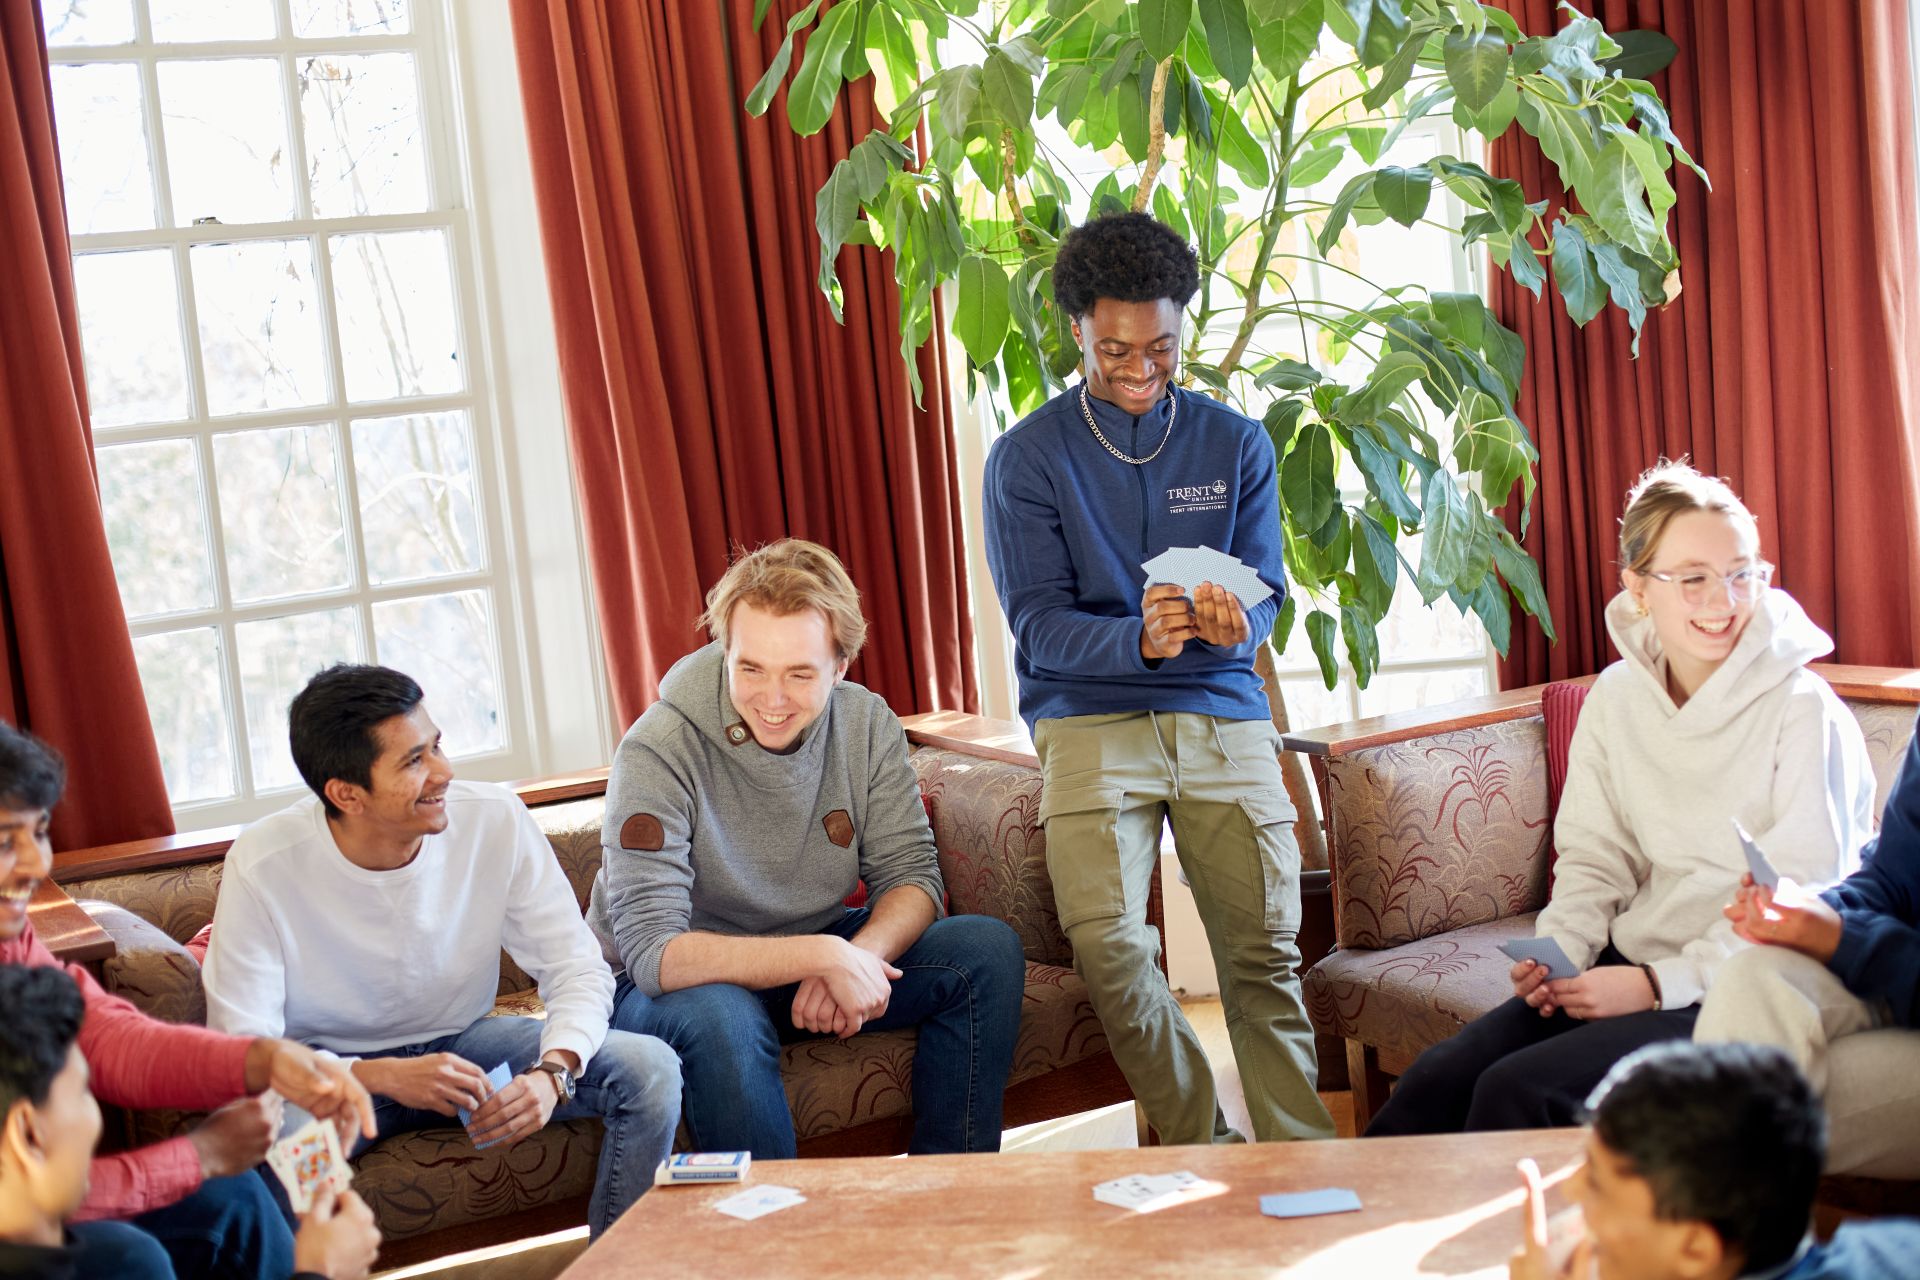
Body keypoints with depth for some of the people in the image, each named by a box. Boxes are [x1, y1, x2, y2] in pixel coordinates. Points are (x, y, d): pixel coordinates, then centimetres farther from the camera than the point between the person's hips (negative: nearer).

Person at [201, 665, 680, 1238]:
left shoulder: (496, 820, -16)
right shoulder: (262, 868, -23)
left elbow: (578, 970, -11)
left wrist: (552, 1071, -32)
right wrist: (382, 1077, -37)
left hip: (464, 1042, 3)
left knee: (650, 1068, -19)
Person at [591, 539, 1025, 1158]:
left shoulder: (867, 725, -9)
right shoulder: (659, 751, -25)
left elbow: (910, 876, -7)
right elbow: (651, 953, -30)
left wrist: (858, 955, -30)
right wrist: (823, 956, -38)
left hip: (810, 956, 5)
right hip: (667, 986, -5)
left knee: (988, 951, -12)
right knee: (721, 1017, -39)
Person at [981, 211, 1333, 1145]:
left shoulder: (1236, 445, 12)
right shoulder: (1027, 457, 4)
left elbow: (1266, 593, 6)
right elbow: (1038, 623, -4)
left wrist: (1235, 625, -21)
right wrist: (1140, 640, -25)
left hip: (1224, 715, 2)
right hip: (1090, 718, -2)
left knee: (1265, 950, -6)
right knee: (1107, 943, -19)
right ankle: (1202, 1148, -3)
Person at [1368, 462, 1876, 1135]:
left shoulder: (1802, 710, -11)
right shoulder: (1615, 700, 7)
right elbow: (1595, 860, 11)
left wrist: (1659, 984, -18)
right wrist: (1558, 951, -9)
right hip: (1638, 968, 6)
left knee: (1519, 1092, -23)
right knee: (1436, 1081, -15)